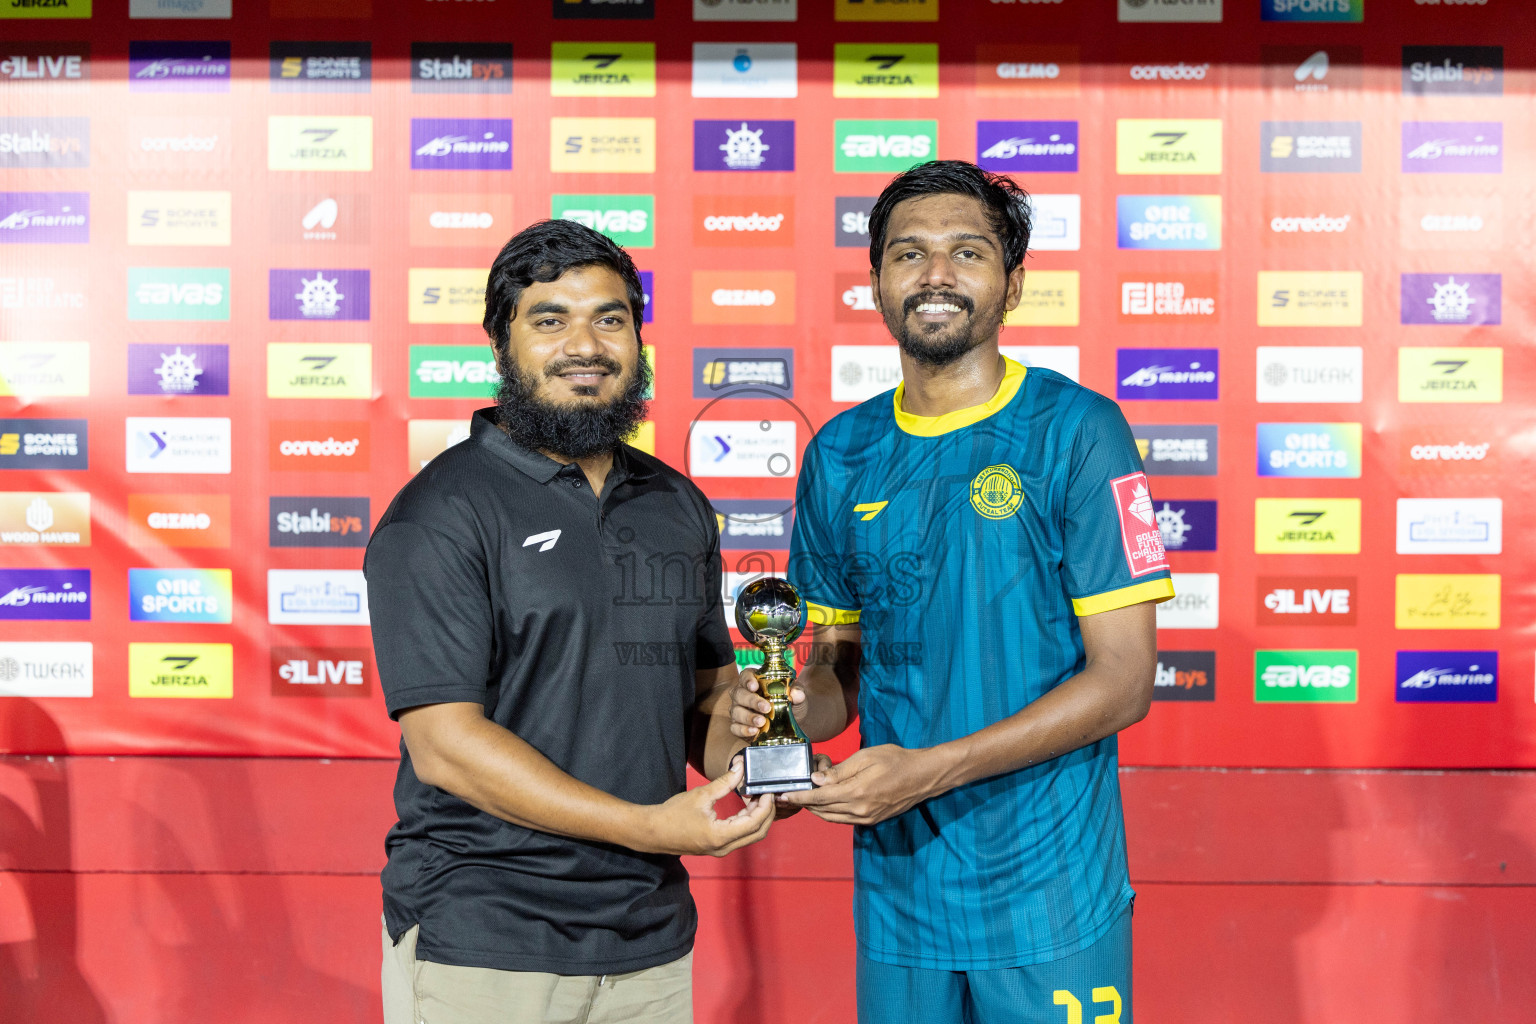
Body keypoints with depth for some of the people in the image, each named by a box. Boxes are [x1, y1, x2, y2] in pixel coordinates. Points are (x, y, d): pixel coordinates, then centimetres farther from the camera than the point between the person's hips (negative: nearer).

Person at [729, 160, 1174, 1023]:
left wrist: (928, 770, -20)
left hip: (1048, 896, -4)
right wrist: (785, 711, -10)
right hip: (897, 895, 4)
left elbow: (1123, 681, -12)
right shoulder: (841, 456, 5)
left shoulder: (1077, 433, -9)